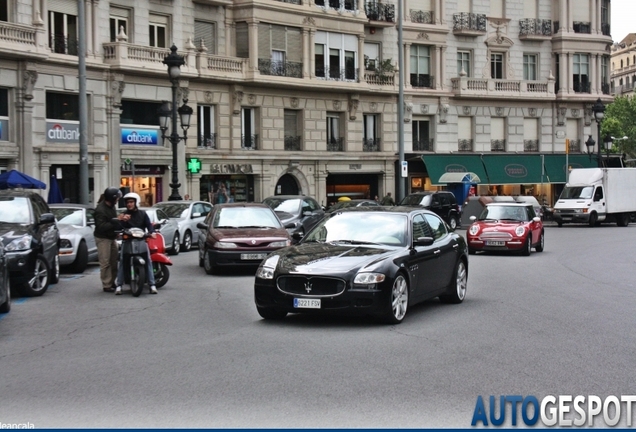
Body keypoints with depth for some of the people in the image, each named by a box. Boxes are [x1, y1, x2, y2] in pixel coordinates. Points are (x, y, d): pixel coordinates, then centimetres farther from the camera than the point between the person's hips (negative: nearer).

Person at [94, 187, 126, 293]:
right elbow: (102, 226, -28)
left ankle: (112, 282, 20)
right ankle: (106, 285, -3)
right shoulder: (100, 210, -20)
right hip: (103, 239, -9)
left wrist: (121, 219, -3)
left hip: (112, 237, 9)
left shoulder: (111, 207, 7)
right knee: (105, 263, -6)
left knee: (114, 261, 10)